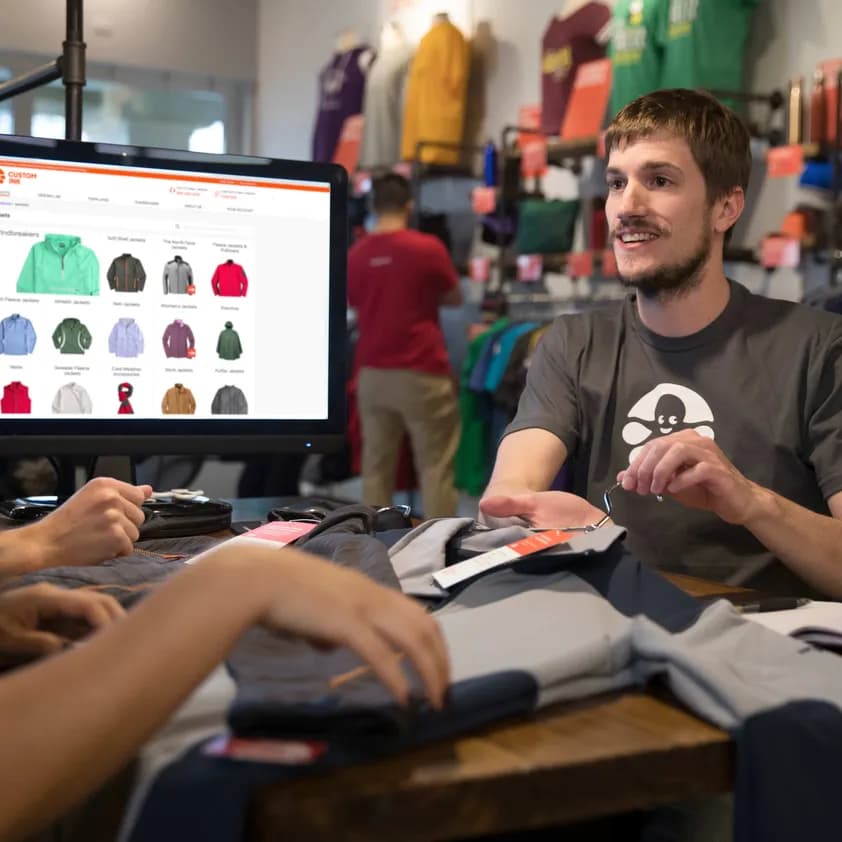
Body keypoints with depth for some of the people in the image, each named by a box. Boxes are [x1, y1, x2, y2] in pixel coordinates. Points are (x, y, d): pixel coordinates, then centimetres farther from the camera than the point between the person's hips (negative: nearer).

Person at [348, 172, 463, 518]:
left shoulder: (356, 255, 3)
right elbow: (454, 298, 8)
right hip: (421, 373, -4)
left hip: (373, 374, 4)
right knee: (435, 466, 1)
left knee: (376, 466, 10)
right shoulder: (428, 248, -7)